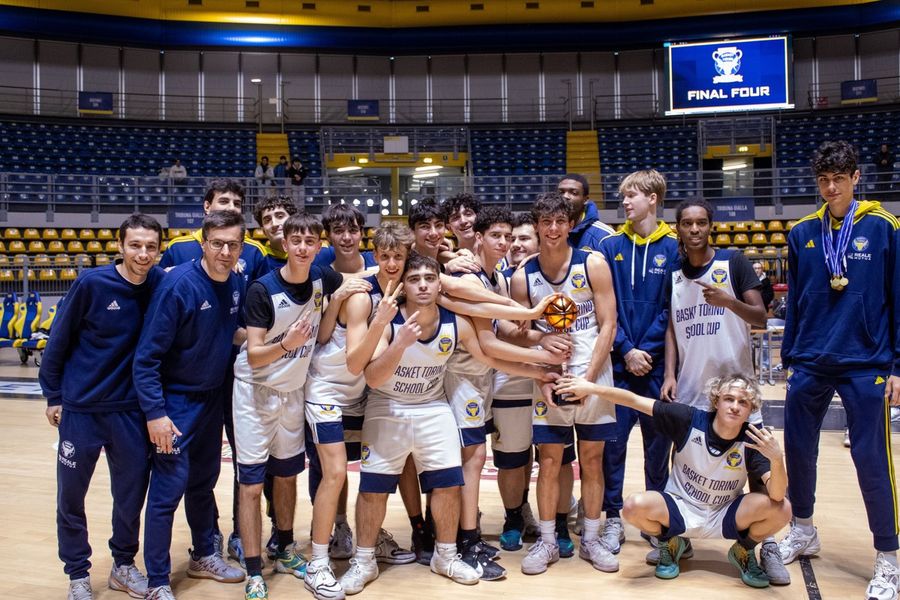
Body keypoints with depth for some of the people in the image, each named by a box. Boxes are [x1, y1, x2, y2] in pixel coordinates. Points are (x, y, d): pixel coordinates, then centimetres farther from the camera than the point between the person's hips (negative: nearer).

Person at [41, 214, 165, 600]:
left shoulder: (160, 285, -6)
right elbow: (59, 339, -4)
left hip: (131, 410, 2)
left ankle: (123, 565, 32)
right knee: (71, 495, 9)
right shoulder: (91, 283, -14)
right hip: (80, 408, -2)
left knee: (132, 493, 11)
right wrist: (53, 395, 0)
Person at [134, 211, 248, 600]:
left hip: (213, 399, 6)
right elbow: (147, 356, -20)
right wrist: (155, 412, -22)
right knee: (168, 489, -3)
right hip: (175, 401, -6)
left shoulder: (237, 283, -3)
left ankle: (204, 556, 36)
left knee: (204, 481, 18)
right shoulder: (178, 286, -22)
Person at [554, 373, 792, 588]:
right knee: (634, 507, -31)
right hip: (680, 509, 0)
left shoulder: (753, 441, -19)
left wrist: (776, 459, -49)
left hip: (724, 517, 0)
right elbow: (635, 401, -17)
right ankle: (671, 543, 6)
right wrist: (591, 387, -24)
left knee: (781, 509, -26)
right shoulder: (690, 420, -19)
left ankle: (744, 551, 8)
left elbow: (777, 495, -30)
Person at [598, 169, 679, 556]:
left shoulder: (672, 248, 1)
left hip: (657, 361, 0)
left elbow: (671, 308, -2)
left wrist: (646, 350, -10)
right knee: (613, 440, 2)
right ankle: (613, 519, 14)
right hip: (618, 361, 1)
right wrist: (626, 350, -9)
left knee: (658, 441, 9)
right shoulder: (610, 246, 4)